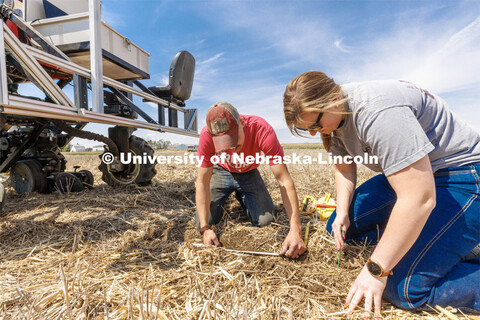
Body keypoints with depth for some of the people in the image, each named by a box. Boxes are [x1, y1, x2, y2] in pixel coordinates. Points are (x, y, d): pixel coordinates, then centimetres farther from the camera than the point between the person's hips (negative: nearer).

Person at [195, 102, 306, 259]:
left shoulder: (262, 130, -37)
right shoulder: (207, 135, -33)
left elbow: (285, 182, -36)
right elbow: (202, 182, -26)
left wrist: (295, 230, -42)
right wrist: (205, 228, -33)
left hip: (249, 173, 0)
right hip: (222, 172, 1)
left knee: (266, 221, -14)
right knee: (200, 222, -11)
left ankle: (242, 198, 18)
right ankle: (223, 200, 22)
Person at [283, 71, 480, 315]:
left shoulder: (377, 112, -33)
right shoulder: (335, 112, -3)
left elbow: (420, 199, -33)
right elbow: (344, 167, 9)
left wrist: (375, 270, -25)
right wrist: (342, 211, -6)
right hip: (407, 174, 9)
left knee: (404, 287, -22)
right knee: (338, 228, 7)